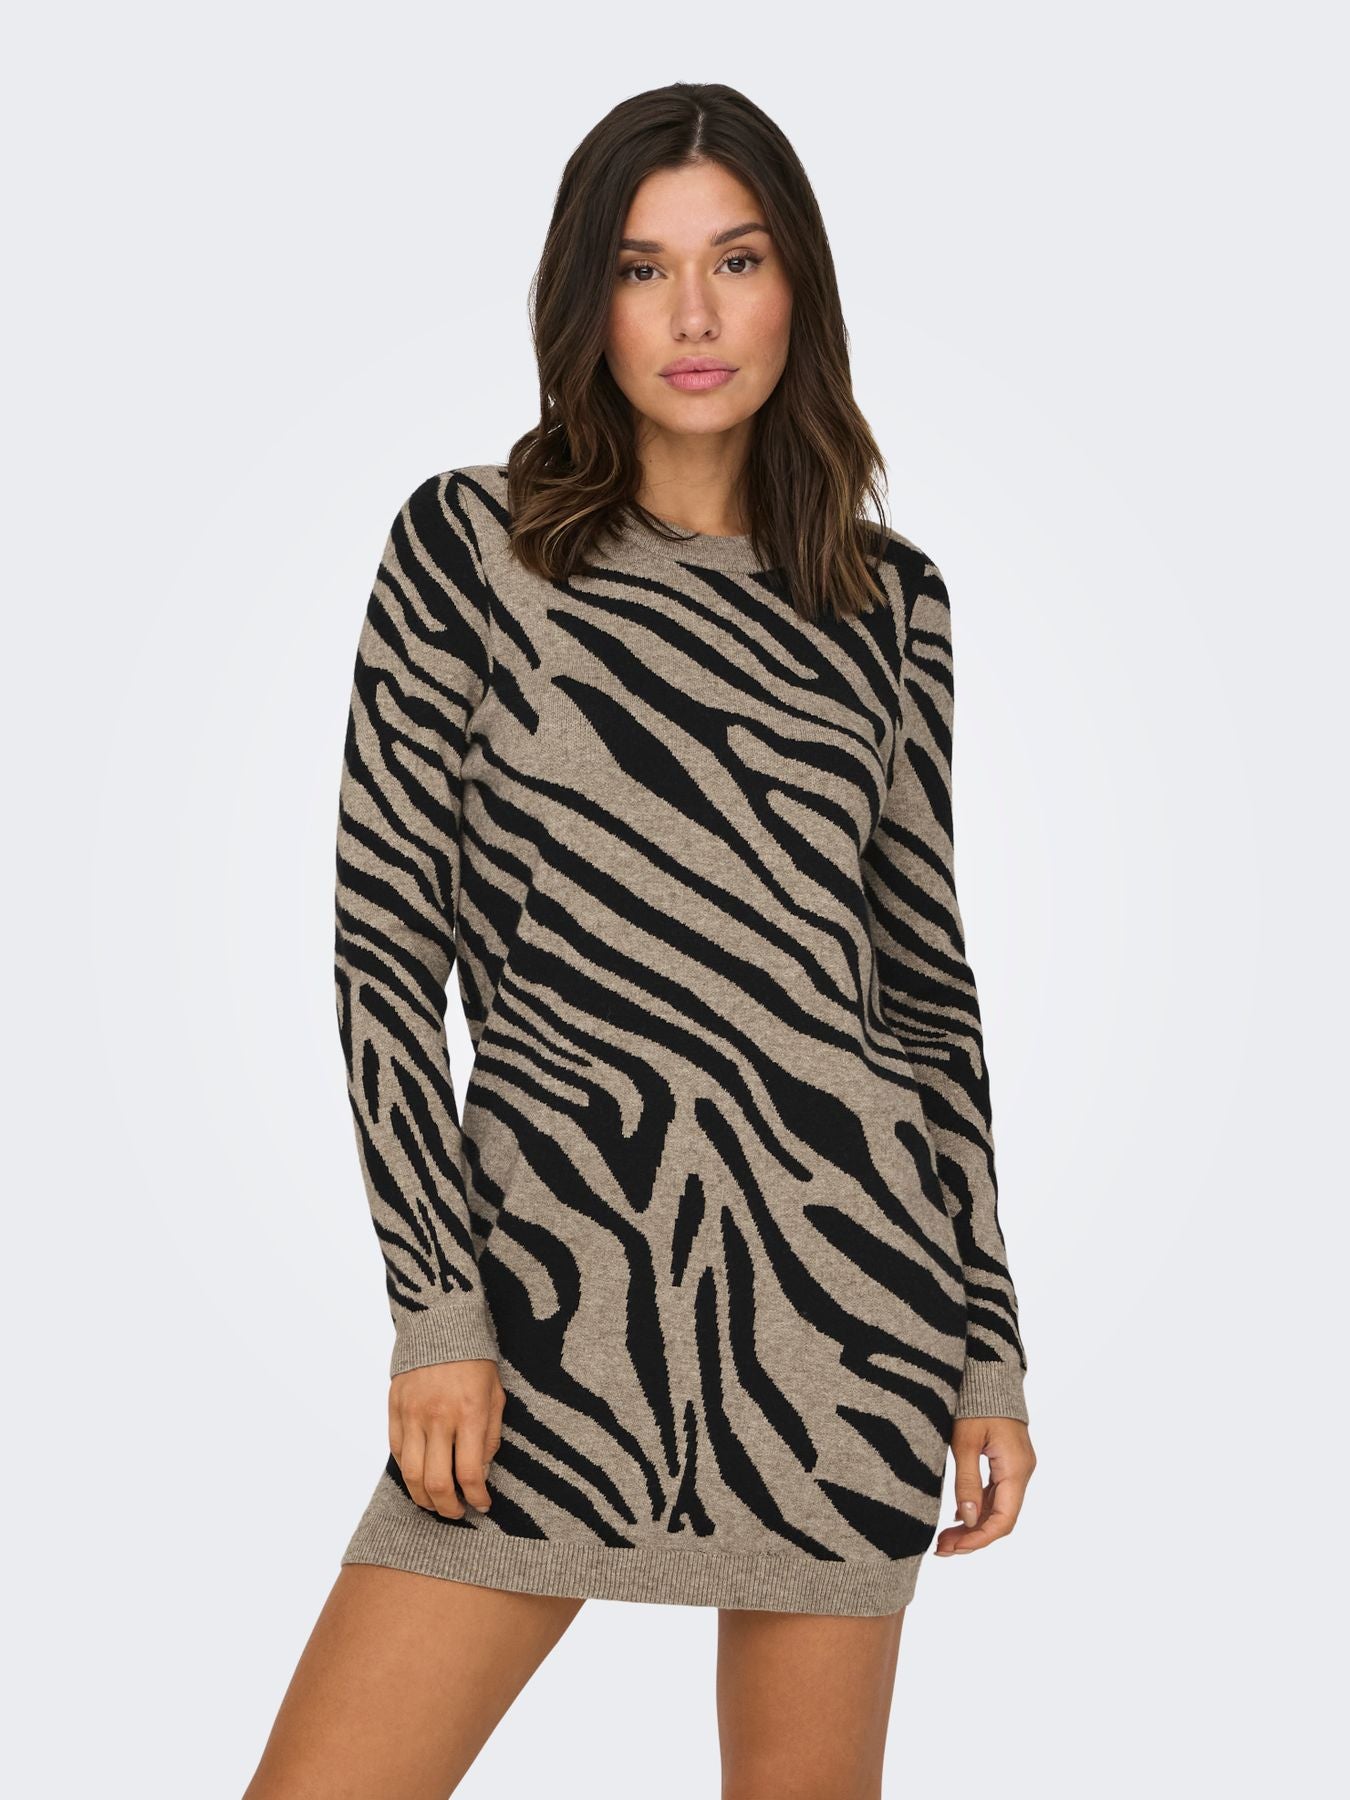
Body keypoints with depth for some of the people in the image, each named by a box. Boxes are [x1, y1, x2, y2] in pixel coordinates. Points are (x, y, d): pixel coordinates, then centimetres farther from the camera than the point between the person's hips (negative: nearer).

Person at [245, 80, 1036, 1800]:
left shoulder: (890, 600, 8)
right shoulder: (471, 540, 2)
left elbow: (927, 976, 11)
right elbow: (384, 940, -1)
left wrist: (989, 1351, 8)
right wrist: (438, 1309, -7)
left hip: (850, 1253, 2)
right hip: (563, 1268, -1)